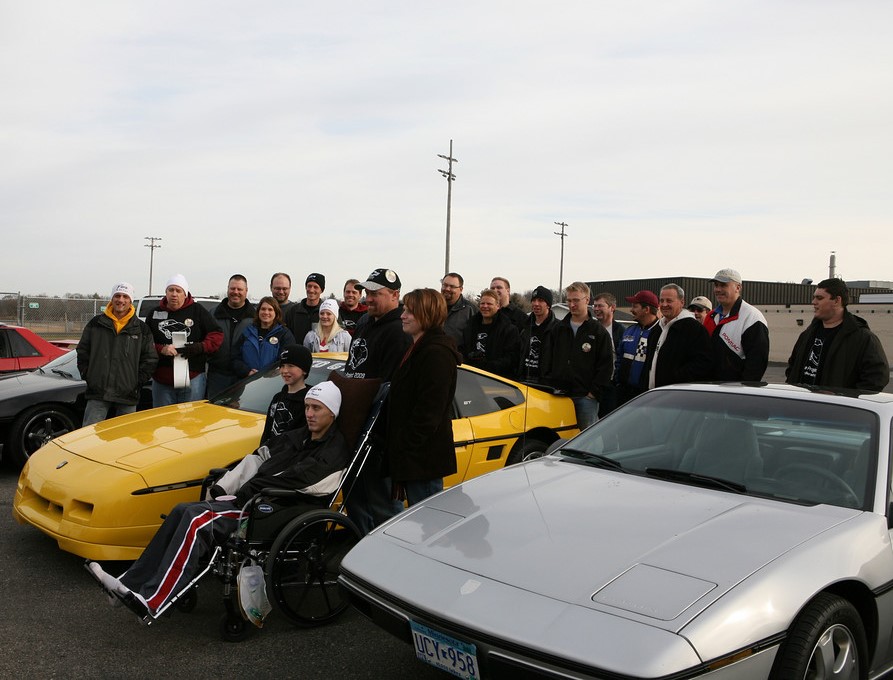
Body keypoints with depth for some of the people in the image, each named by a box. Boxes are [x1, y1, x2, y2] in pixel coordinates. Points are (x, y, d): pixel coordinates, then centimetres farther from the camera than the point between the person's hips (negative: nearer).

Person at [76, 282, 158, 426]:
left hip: (128, 397, 0)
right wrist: (87, 376, 3)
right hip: (97, 393, 0)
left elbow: (150, 360, 5)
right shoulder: (96, 324, 7)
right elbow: (82, 352, 12)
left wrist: (137, 383, -2)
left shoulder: (142, 329, 5)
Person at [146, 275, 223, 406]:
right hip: (161, 380, 3)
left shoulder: (198, 311, 2)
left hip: (193, 379, -2)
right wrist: (161, 350, -13)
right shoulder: (155, 313, 8)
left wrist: (199, 347, -14)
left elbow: (217, 334, 1)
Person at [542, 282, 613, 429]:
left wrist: (594, 392, -9)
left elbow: (606, 365, -3)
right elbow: (548, 360, 15)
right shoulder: (559, 328, 13)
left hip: (586, 397, -3)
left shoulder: (599, 331, 1)